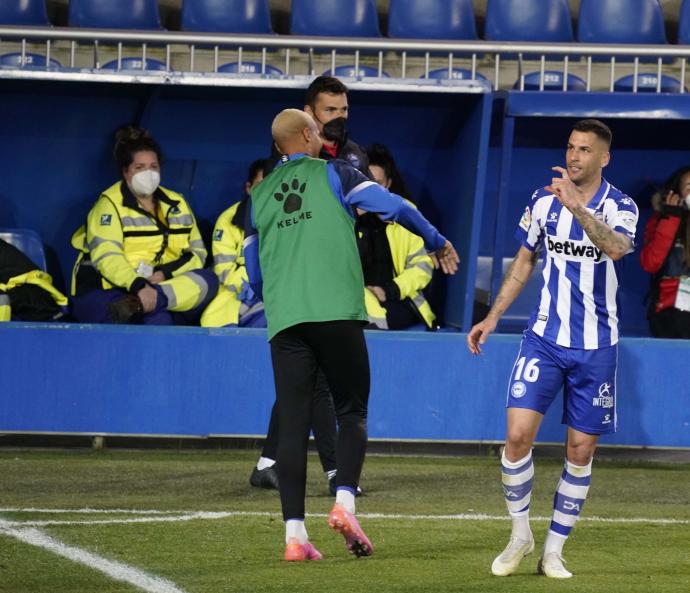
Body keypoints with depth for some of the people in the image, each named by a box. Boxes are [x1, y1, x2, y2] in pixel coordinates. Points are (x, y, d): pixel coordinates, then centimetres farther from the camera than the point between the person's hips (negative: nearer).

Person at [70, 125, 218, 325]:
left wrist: (166, 273, -11)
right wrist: (138, 286, -36)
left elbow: (197, 253, 11)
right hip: (108, 292, -6)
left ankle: (137, 304, -43)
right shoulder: (109, 205, -1)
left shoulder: (177, 204, 17)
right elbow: (107, 256, -17)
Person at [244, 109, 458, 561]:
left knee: (293, 423, 2)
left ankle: (295, 534, -6)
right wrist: (437, 241, 15)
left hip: (284, 320, 3)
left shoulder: (261, 195, 18)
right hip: (338, 312, -3)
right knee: (352, 412, 9)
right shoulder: (333, 174, 7)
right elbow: (393, 206, 0)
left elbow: (255, 274, 25)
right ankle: (344, 503, -13)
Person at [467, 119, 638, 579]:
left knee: (581, 450, 2)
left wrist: (577, 206, -40)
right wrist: (492, 318, 13)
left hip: (596, 347, -1)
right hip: (545, 338, 1)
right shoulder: (544, 201, 3)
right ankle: (520, 533, 6)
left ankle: (554, 550, 14)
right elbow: (524, 262, 16)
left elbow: (616, 248, -30)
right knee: (518, 434, -13)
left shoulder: (621, 207, -7)